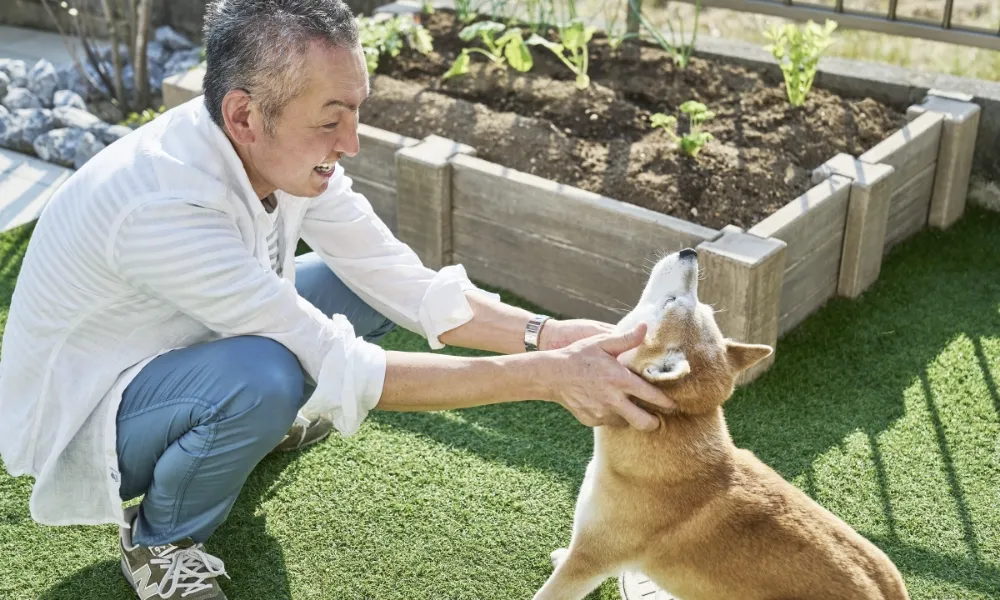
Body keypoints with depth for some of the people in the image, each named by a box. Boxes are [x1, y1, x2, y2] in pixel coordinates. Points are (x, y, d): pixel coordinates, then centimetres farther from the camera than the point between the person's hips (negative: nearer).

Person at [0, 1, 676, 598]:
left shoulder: (287, 151, -16)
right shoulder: (164, 205, -38)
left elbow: (407, 284, -12)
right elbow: (342, 372, -37)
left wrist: (542, 333, -26)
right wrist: (545, 376, -38)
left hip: (183, 353, 7)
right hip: (80, 423, -7)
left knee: (366, 284, -6)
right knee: (262, 378, -37)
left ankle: (259, 422, 16)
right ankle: (160, 540, -6)